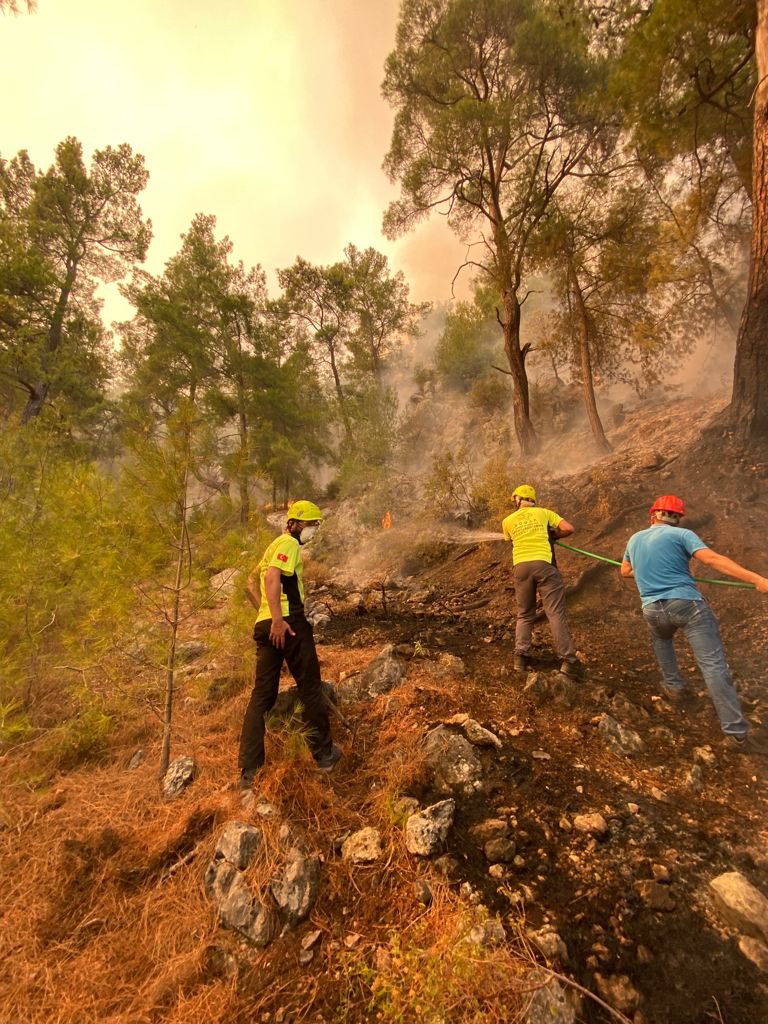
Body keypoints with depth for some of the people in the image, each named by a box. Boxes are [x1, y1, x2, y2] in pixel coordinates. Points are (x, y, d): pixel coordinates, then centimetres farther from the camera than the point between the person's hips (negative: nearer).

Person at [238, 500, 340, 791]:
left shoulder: (274, 545, 23)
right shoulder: (289, 543, -6)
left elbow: (251, 585, 28)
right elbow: (272, 577, -22)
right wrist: (278, 619, -29)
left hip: (264, 625, 9)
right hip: (288, 624, -9)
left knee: (262, 695, 10)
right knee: (310, 689, 6)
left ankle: (249, 771, 11)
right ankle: (324, 754, 20)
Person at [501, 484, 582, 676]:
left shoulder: (508, 521, 16)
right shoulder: (544, 513, 11)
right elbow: (569, 529, 6)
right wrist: (552, 535, 22)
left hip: (521, 566, 2)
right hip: (543, 564, -2)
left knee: (524, 615, 13)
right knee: (556, 613, -1)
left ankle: (521, 657, 5)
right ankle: (568, 660, -2)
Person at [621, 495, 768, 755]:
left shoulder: (634, 539, 17)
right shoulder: (680, 535, 1)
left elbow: (625, 571, 31)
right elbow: (712, 559, -14)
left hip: (653, 610, 4)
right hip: (687, 604, -4)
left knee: (661, 638, 37)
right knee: (714, 665, -3)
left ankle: (673, 686, 37)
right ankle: (736, 733, -5)